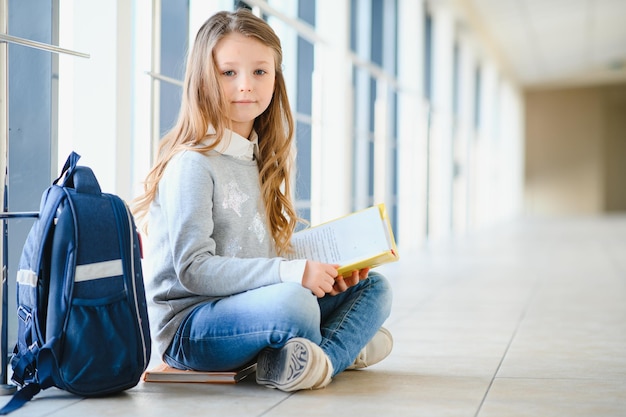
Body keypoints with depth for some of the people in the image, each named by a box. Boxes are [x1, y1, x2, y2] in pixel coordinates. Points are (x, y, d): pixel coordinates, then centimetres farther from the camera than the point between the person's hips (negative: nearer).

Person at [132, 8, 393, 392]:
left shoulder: (259, 161, 13)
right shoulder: (192, 163, -13)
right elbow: (193, 269, -21)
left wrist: (323, 271, -4)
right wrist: (291, 273, -27)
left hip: (248, 308, 9)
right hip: (189, 325, -9)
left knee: (373, 287, 4)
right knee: (293, 304, -37)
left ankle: (323, 357, -19)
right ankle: (346, 346, -7)